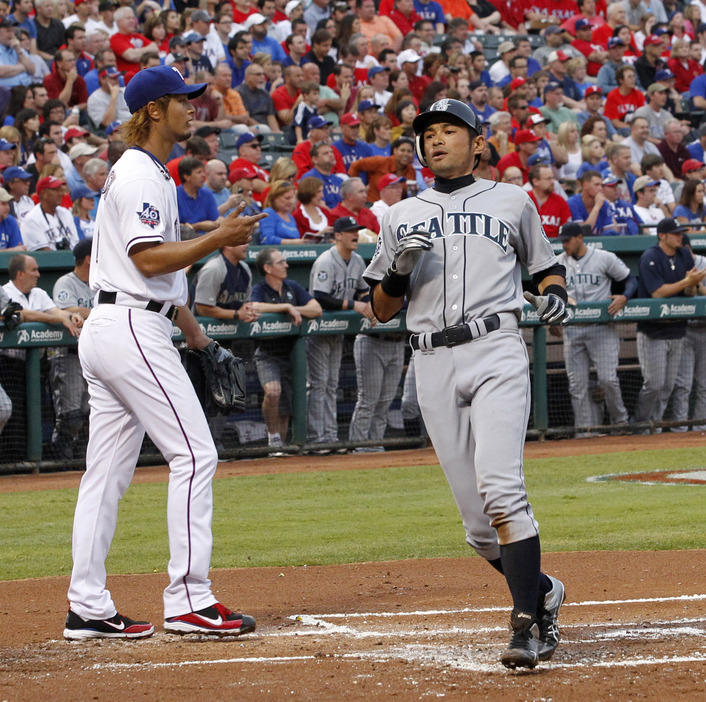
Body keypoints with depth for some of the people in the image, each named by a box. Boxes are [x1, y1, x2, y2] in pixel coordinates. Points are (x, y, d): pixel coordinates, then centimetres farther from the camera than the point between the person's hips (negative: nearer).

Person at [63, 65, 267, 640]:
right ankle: (189, 600, -11)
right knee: (194, 454, -10)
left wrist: (186, 320, 30)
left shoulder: (144, 172, 21)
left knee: (108, 470, 8)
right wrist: (218, 240, -22)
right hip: (134, 328, -11)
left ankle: (88, 608, 9)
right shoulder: (143, 175, -12)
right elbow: (148, 258, -21)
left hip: (106, 330, 11)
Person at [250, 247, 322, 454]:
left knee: (284, 411, 6)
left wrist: (295, 310, -16)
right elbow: (256, 307, -29)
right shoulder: (259, 290, -6)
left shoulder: (293, 287, 8)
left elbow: (316, 309, 0)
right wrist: (287, 307, -26)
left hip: (290, 355, 5)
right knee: (273, 391, -30)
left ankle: (279, 447, 20)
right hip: (267, 355, -5)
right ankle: (273, 436, -12)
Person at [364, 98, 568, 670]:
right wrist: (400, 266, -3)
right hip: (433, 364, 3)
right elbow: (382, 310, 16)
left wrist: (553, 292, 1)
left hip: (496, 350, -3)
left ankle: (527, 625, -22)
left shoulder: (511, 201, 14)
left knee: (500, 489, -22)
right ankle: (543, 592, 24)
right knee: (476, 517, 0)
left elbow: (545, 263, 23)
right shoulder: (401, 217, 18)